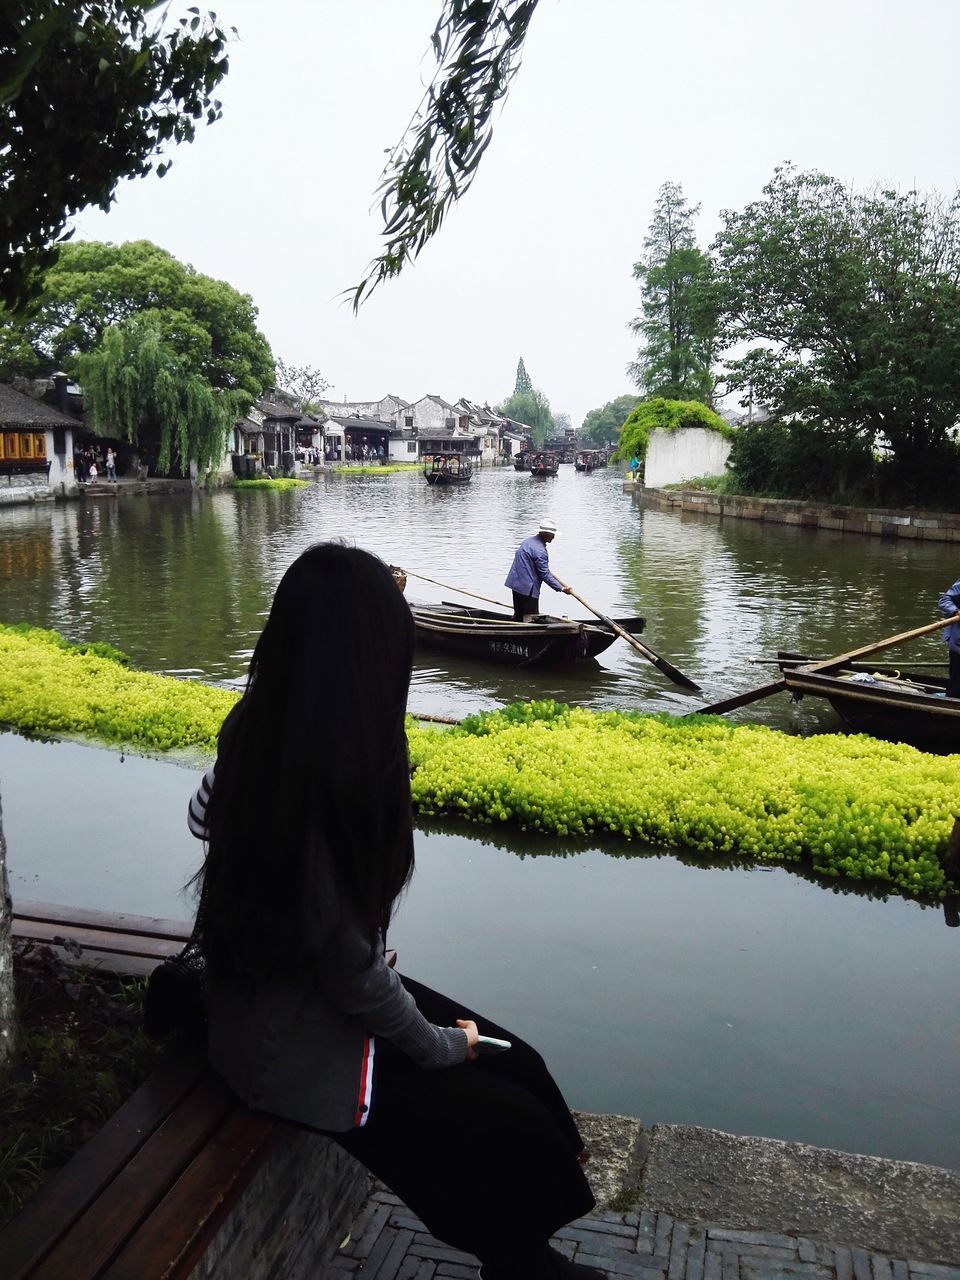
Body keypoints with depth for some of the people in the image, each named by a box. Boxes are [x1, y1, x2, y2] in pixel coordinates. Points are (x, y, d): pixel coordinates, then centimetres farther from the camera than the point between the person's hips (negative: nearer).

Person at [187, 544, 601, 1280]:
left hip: (302, 991, 8)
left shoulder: (257, 734, -6)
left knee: (517, 1065, 11)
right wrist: (439, 1044, -10)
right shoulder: (318, 785, -34)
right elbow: (351, 970, -24)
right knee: (519, 1131, 3)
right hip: (299, 1046, -8)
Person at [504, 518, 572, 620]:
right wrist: (561, 588, -16)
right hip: (527, 588, -10)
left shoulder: (529, 539, 10)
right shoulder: (539, 550, -20)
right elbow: (545, 575, -19)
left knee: (519, 616, 16)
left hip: (516, 583, 10)